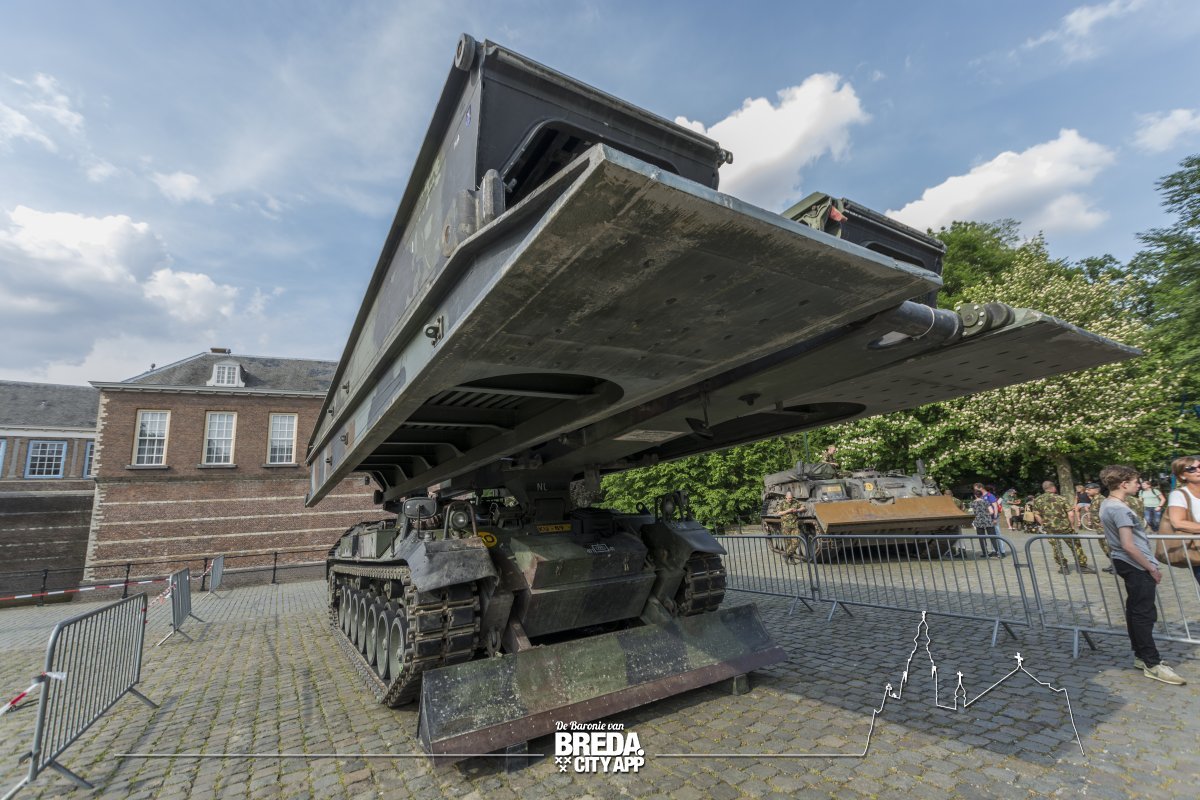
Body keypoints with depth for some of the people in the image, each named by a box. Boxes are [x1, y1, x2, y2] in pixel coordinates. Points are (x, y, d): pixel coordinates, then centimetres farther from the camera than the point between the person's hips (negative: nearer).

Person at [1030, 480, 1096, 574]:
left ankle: (1063, 566, 14)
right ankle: (1082, 566, 20)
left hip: (1050, 529, 1)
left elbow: (1037, 515, 0)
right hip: (1065, 527, -1)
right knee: (1075, 546, 14)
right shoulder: (1062, 498, -6)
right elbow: (1070, 514, -10)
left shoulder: (1037, 500, 0)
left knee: (1056, 548, 12)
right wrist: (1072, 525, 2)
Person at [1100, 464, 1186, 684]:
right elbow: (1128, 545, -25)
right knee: (1144, 615, -3)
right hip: (1137, 567, -10)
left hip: (1128, 565, 10)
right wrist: (1152, 568, -14)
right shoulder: (1120, 509, -22)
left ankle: (1141, 656, 25)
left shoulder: (1107, 505, 10)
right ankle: (1152, 664, 3)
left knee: (1136, 611, 16)